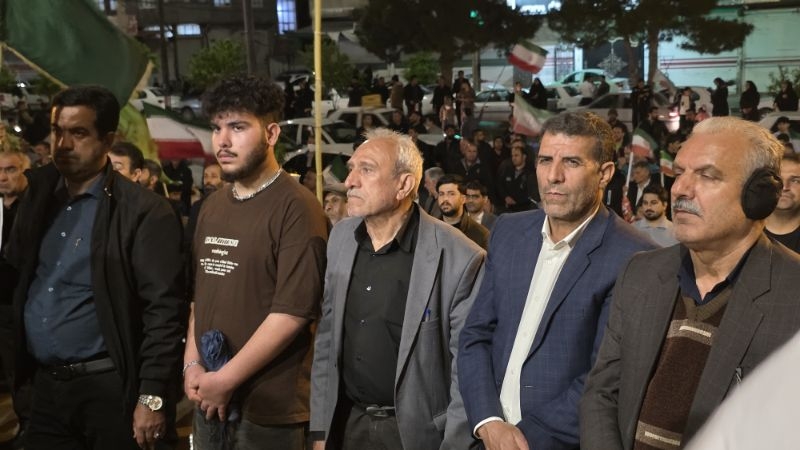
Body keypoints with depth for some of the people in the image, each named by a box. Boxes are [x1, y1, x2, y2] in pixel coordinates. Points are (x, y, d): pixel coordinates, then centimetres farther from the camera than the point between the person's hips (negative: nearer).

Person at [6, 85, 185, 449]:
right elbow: (13, 280, 14)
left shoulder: (144, 211, -12)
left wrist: (152, 397, -17)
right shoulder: (38, 198, 7)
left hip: (109, 389, -5)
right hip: (44, 386, 6)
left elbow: (164, 309, -15)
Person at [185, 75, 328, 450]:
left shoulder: (297, 208, -14)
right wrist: (192, 364, 2)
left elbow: (293, 311, -19)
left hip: (270, 409, -6)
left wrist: (227, 379, -15)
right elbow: (201, 294, 14)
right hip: (209, 401, 7)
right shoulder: (212, 206, 10)